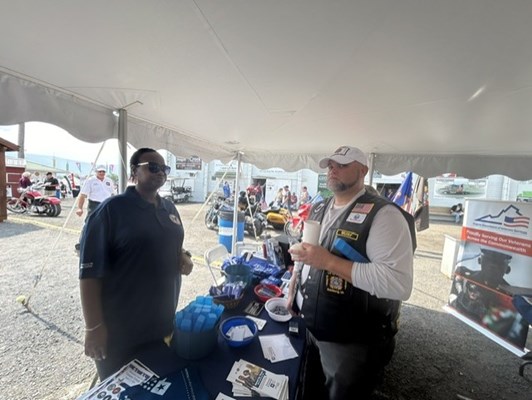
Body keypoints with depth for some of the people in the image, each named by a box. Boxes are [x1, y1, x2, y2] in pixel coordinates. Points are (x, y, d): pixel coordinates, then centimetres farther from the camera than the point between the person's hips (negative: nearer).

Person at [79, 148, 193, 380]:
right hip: (120, 331, -6)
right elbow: (90, 272, -16)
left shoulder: (169, 209, 4)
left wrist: (184, 258, -7)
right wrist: (94, 327, -16)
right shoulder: (112, 209, -16)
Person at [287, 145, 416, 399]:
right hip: (308, 327, 7)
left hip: (351, 343, -6)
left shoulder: (383, 214, -20)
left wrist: (329, 261, -32)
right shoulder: (319, 209, 4)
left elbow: (400, 284, -30)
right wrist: (293, 289, 8)